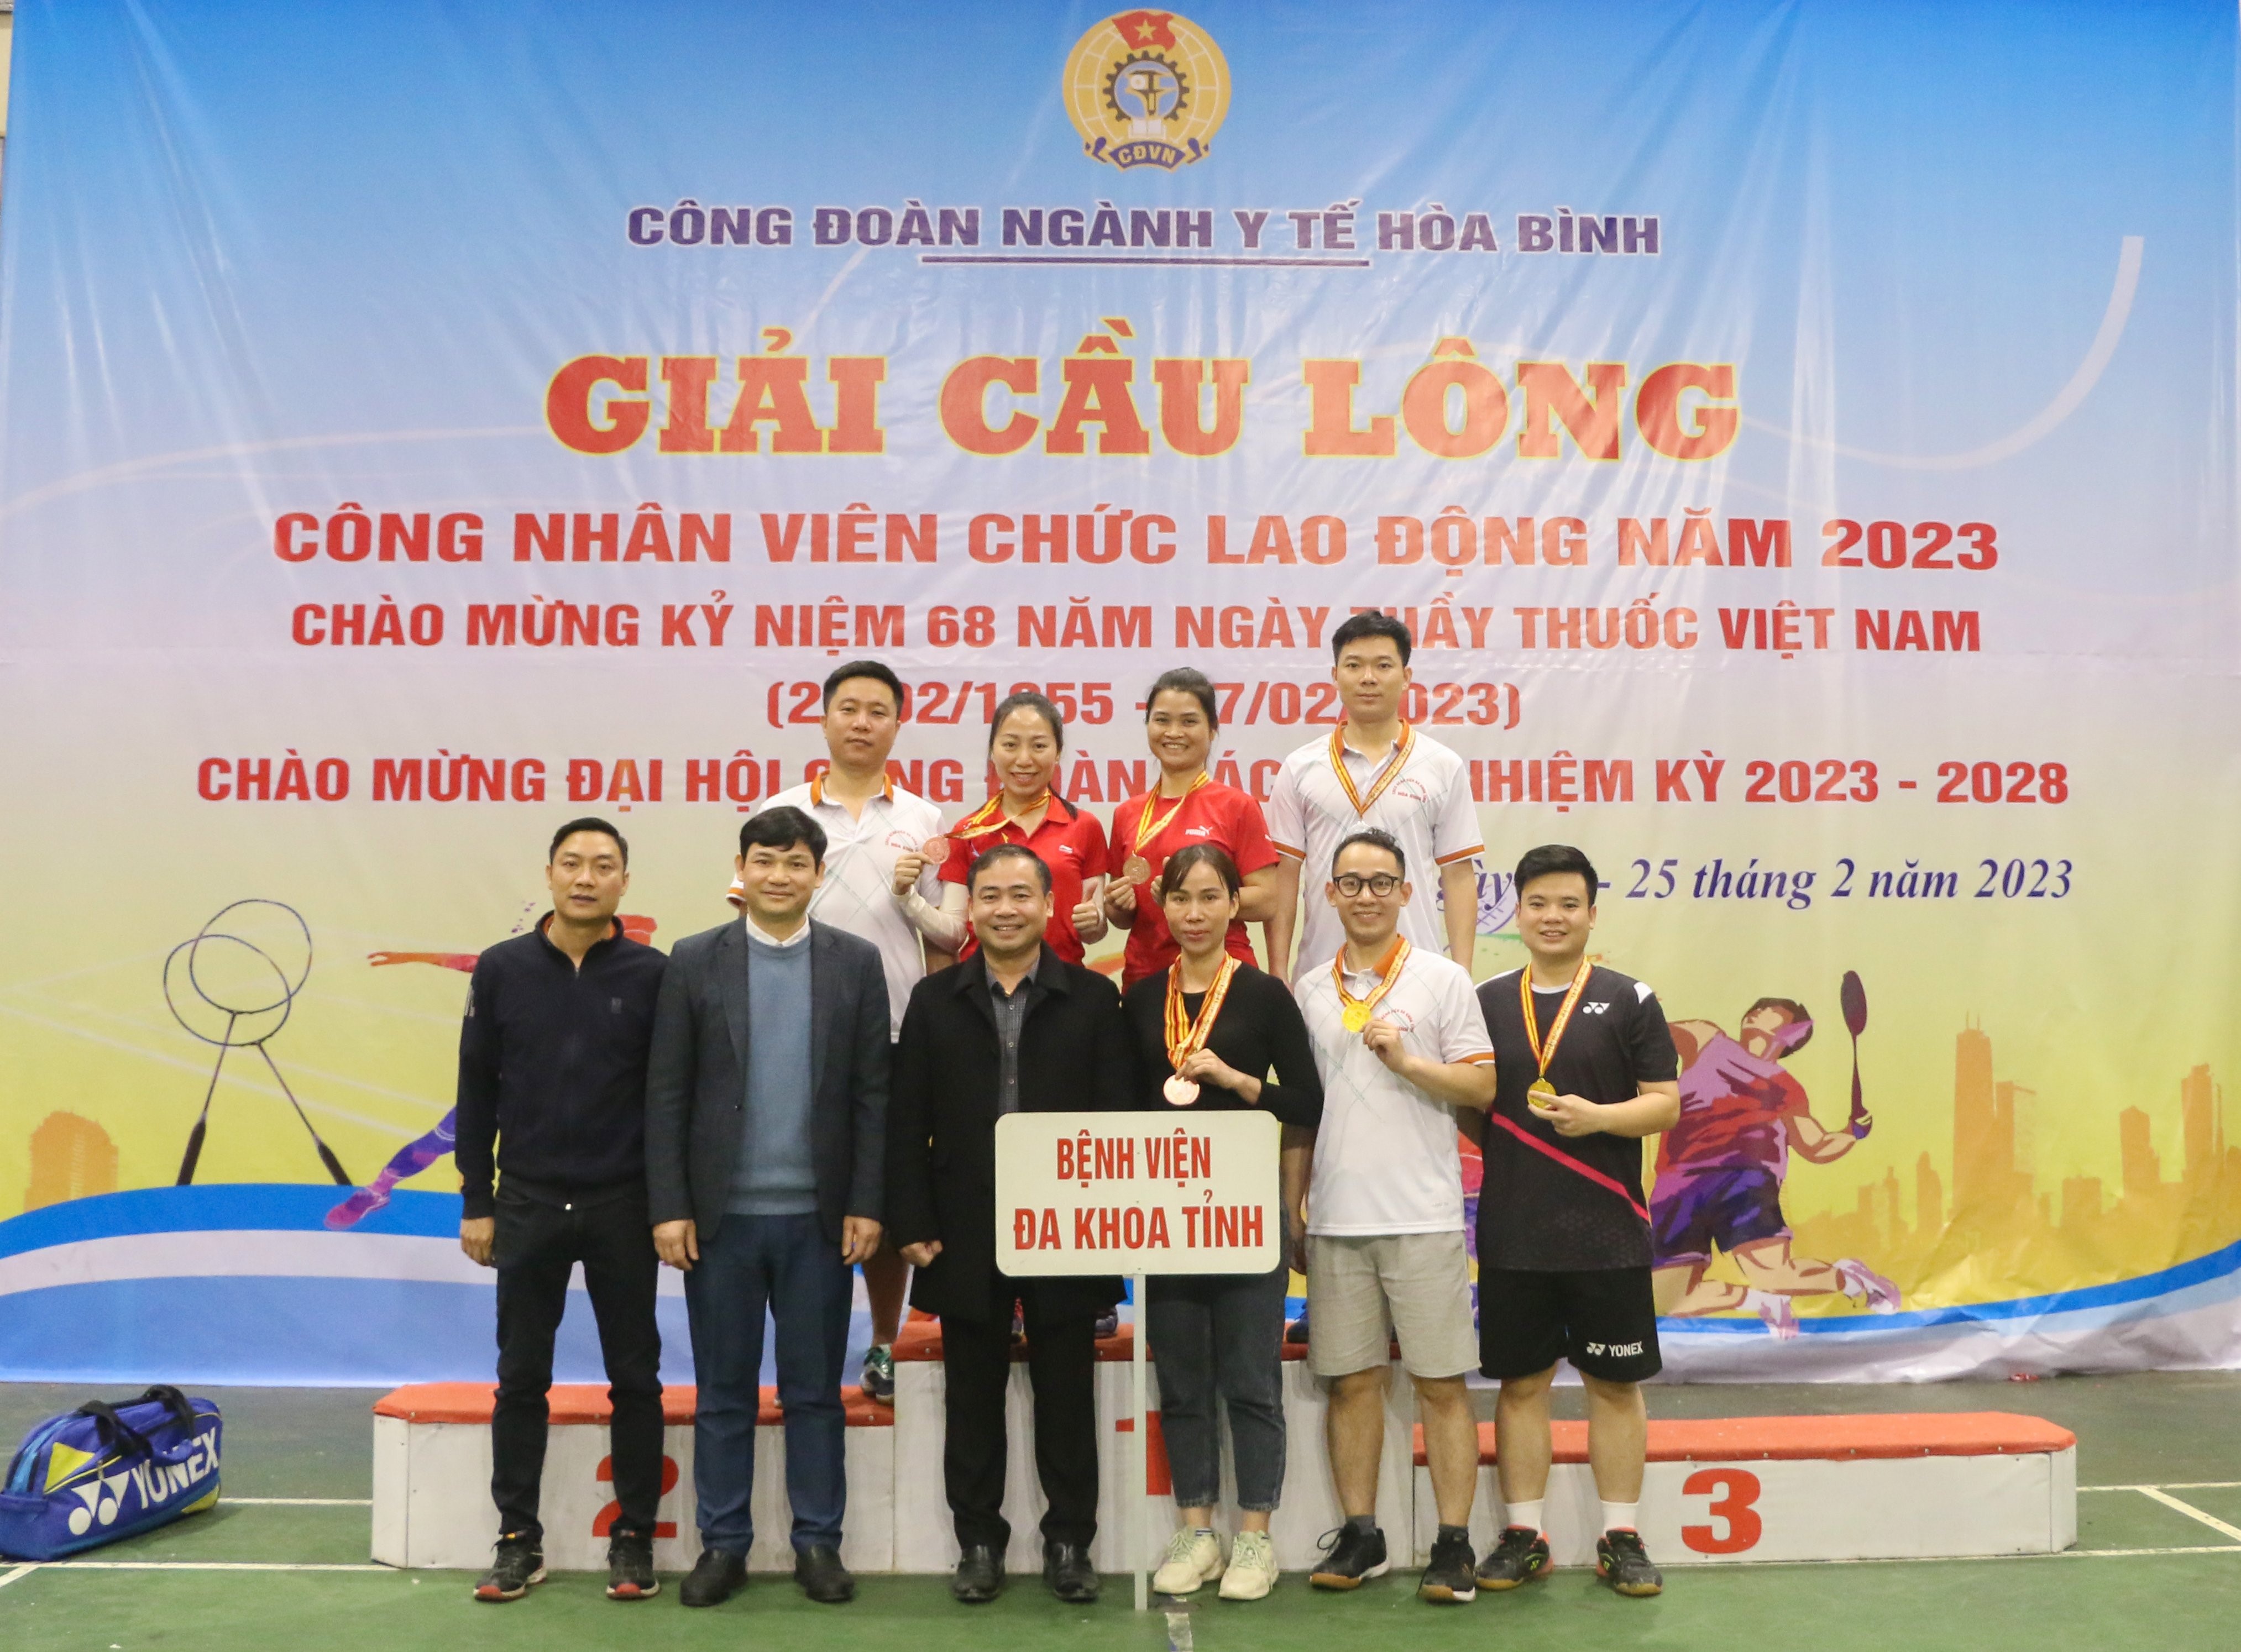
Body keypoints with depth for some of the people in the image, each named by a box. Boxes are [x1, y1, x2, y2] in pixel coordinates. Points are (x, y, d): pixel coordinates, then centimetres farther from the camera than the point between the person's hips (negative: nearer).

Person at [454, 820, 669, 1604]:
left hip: (624, 1207, -1)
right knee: (521, 1378, 8)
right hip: (528, 1205, 1)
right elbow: (476, 1094, 4)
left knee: (634, 1377, 6)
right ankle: (519, 1540, 20)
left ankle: (633, 1538, 18)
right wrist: (476, 1203, 2)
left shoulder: (651, 974, -3)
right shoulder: (501, 969, 1)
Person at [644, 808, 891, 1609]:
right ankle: (723, 1544, 21)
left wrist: (867, 1204, -4)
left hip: (819, 1216, 0)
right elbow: (666, 1095, 0)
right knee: (724, 1391, 9)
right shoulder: (694, 962, 1)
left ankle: (818, 1542, 20)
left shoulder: (858, 963, 2)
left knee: (814, 1389, 9)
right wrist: (669, 1207, -5)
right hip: (721, 1213, 0)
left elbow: (873, 1094, 1)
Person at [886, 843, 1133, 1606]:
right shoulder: (935, 999, 5)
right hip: (966, 1237, 1)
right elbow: (907, 1123, 2)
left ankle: (1069, 1542, 22)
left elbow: (1115, 1119, -2)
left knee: (1067, 1398, 9)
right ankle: (978, 1542, 23)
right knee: (974, 1401, 11)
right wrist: (912, 1226, -4)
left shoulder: (1093, 999, 2)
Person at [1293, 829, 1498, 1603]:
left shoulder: (1442, 979, 1)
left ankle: (1453, 1543, 9)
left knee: (1441, 1382, 1)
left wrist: (1406, 1060, -16)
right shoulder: (1311, 991, 11)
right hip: (1336, 1218, 3)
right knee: (1351, 1380, 8)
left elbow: (1482, 1087, -2)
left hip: (1423, 1215, -3)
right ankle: (1360, 1537, 19)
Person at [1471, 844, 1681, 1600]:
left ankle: (1621, 1538, 18)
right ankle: (1523, 1536, 19)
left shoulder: (1629, 1000, 1)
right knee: (1520, 1381, 8)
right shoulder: (1488, 1002, 7)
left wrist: (1598, 1117, -18)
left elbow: (1665, 1105, -3)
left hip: (1606, 1232, -2)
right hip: (1512, 1231, 2)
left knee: (1615, 1381, 6)